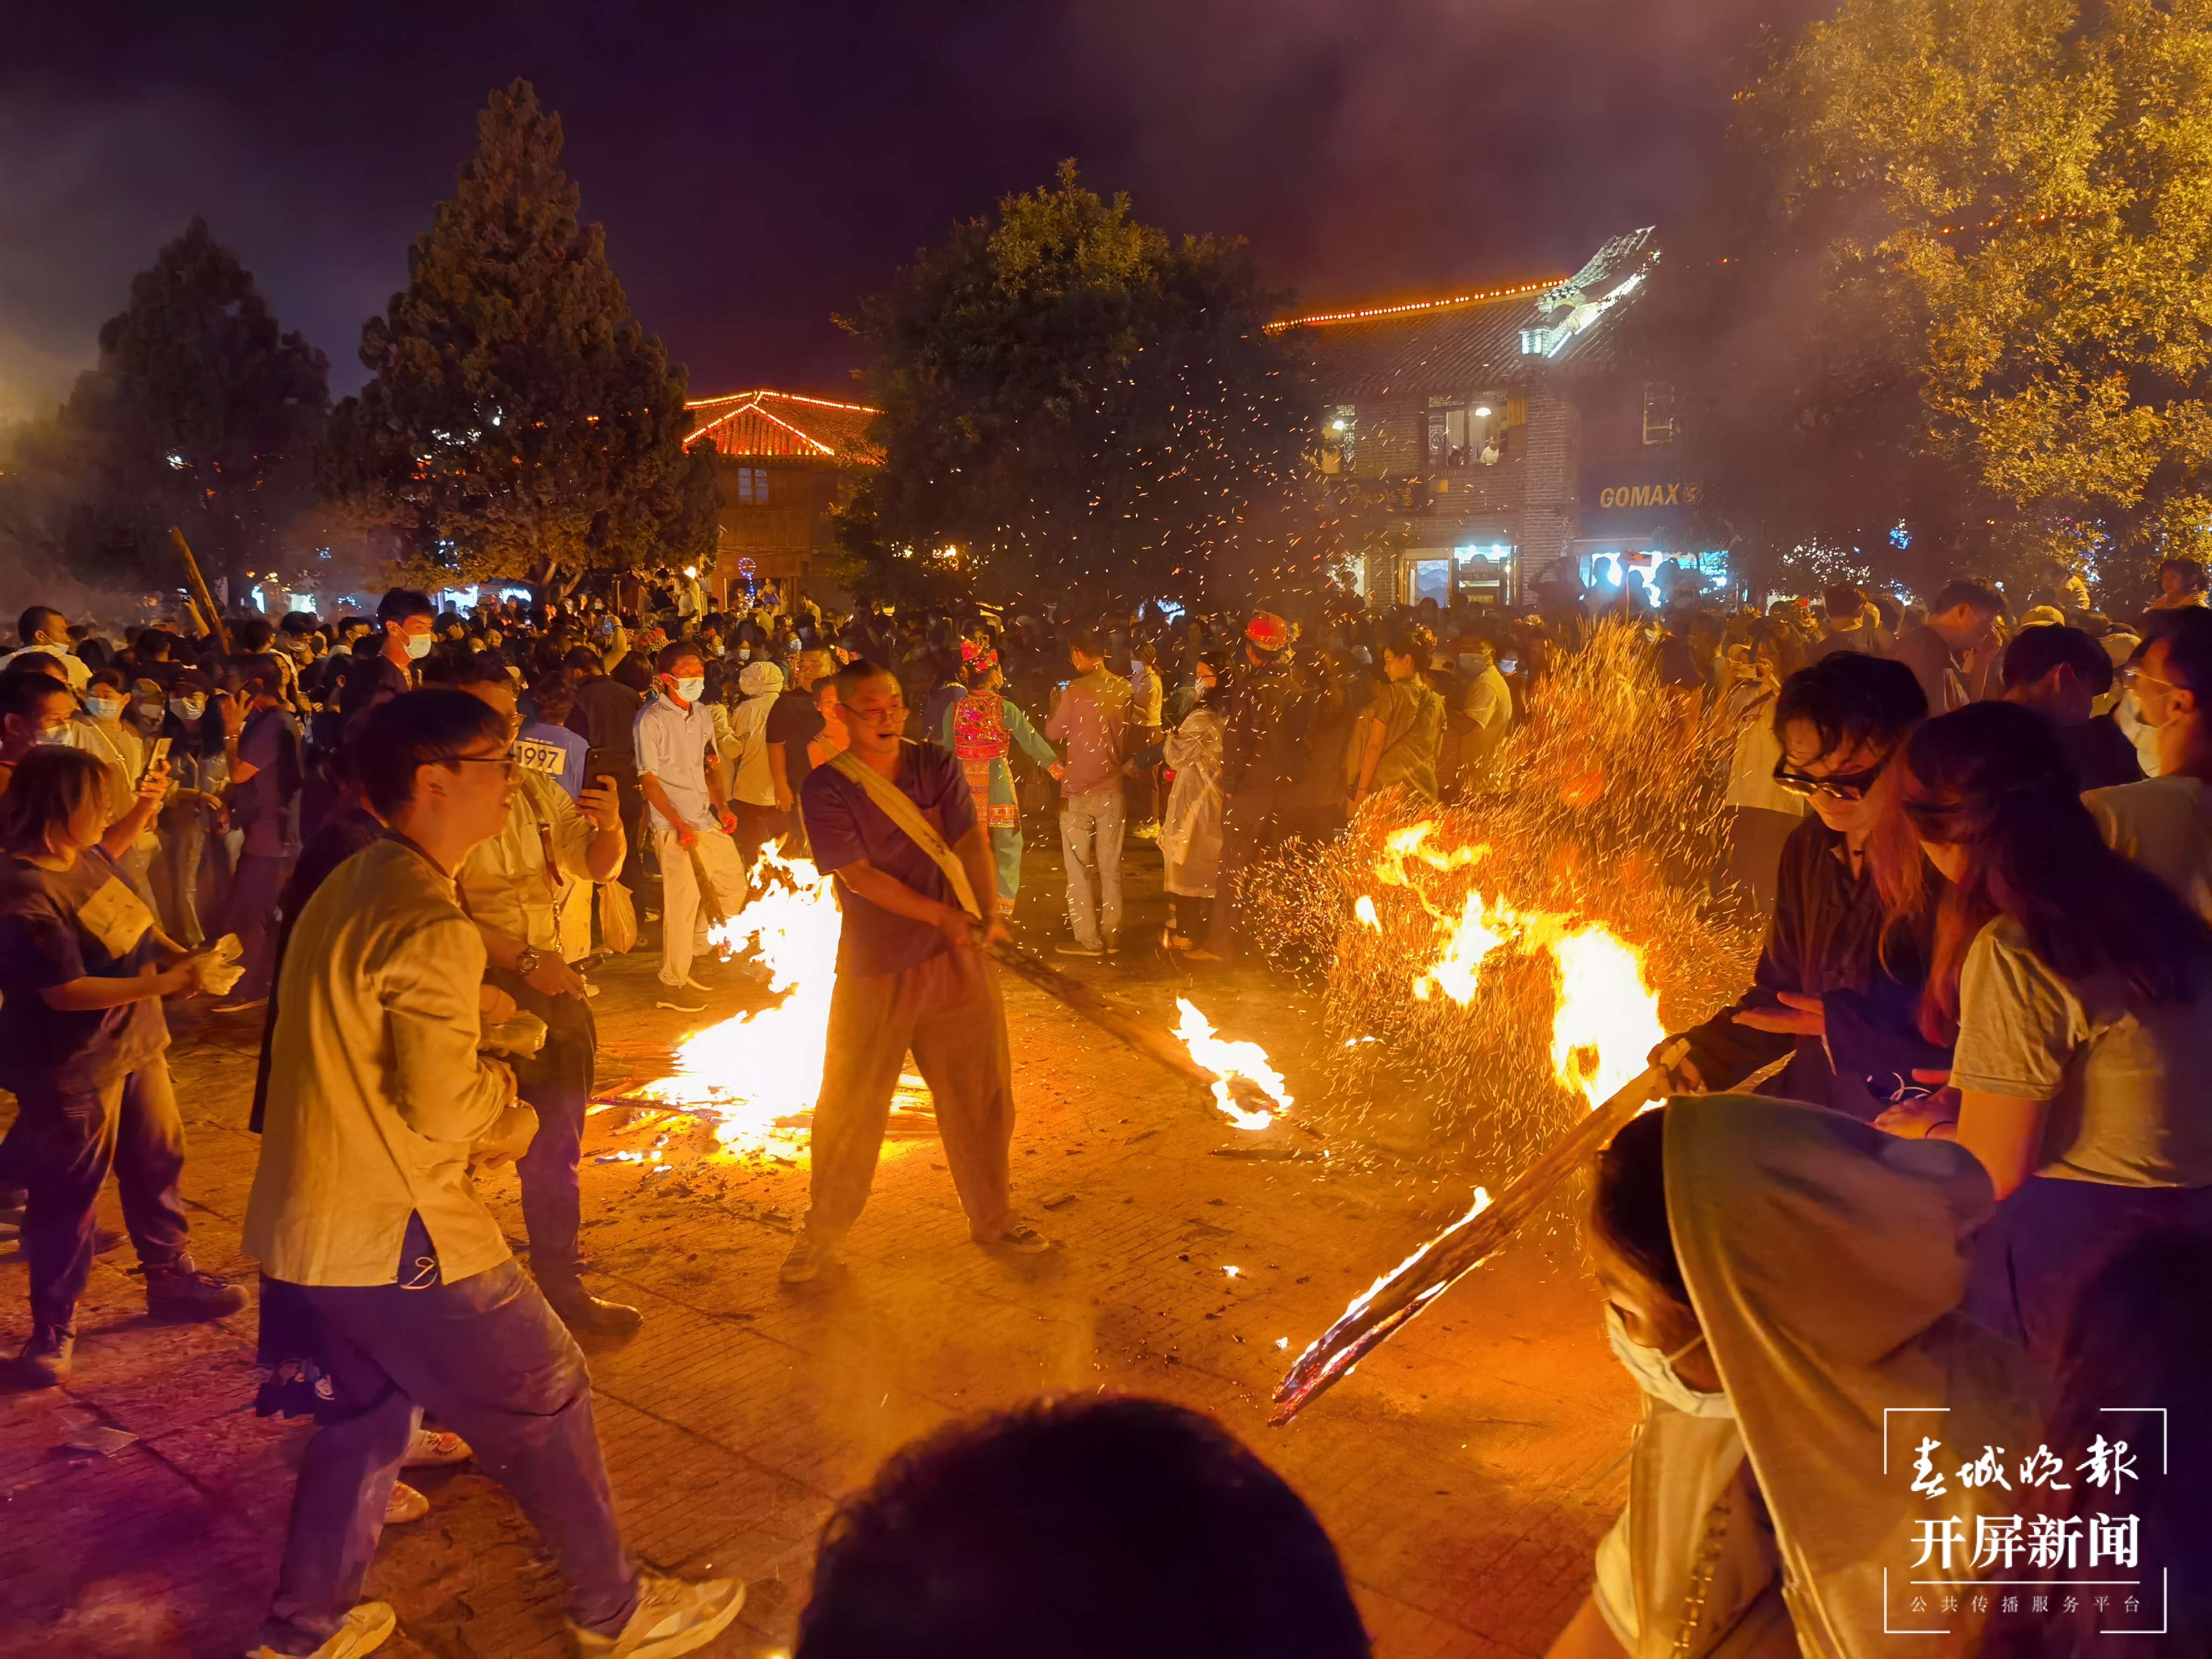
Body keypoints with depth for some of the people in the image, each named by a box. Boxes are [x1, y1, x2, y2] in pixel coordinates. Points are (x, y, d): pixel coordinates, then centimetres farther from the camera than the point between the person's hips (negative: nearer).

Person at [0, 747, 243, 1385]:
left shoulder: (90, 856, -1)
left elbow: (134, 918, 13)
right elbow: (66, 991, -27)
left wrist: (178, 954, -5)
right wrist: (162, 985, -27)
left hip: (135, 1043, 9)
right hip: (73, 1069, -8)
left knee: (157, 1164, 21)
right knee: (67, 1197, 7)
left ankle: (171, 1278, 40)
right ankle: (52, 1329, 25)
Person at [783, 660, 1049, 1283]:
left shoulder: (938, 767, 2)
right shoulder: (826, 789, -8)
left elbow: (971, 841, -7)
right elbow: (859, 876, -15)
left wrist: (987, 915, -23)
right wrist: (944, 916, -19)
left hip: (955, 957, 3)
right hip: (875, 966, -3)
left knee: (980, 1092, 12)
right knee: (849, 1104, 5)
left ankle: (992, 1217, 31)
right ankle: (821, 1233, 24)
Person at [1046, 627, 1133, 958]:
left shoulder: (1075, 690, -14)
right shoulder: (1123, 689, 1)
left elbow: (1054, 733, -3)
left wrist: (1054, 708, 13)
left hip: (1079, 789, -5)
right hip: (1113, 787, 5)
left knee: (1080, 867, 3)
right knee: (1111, 866, 11)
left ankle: (1087, 938, 4)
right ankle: (1111, 935, 16)